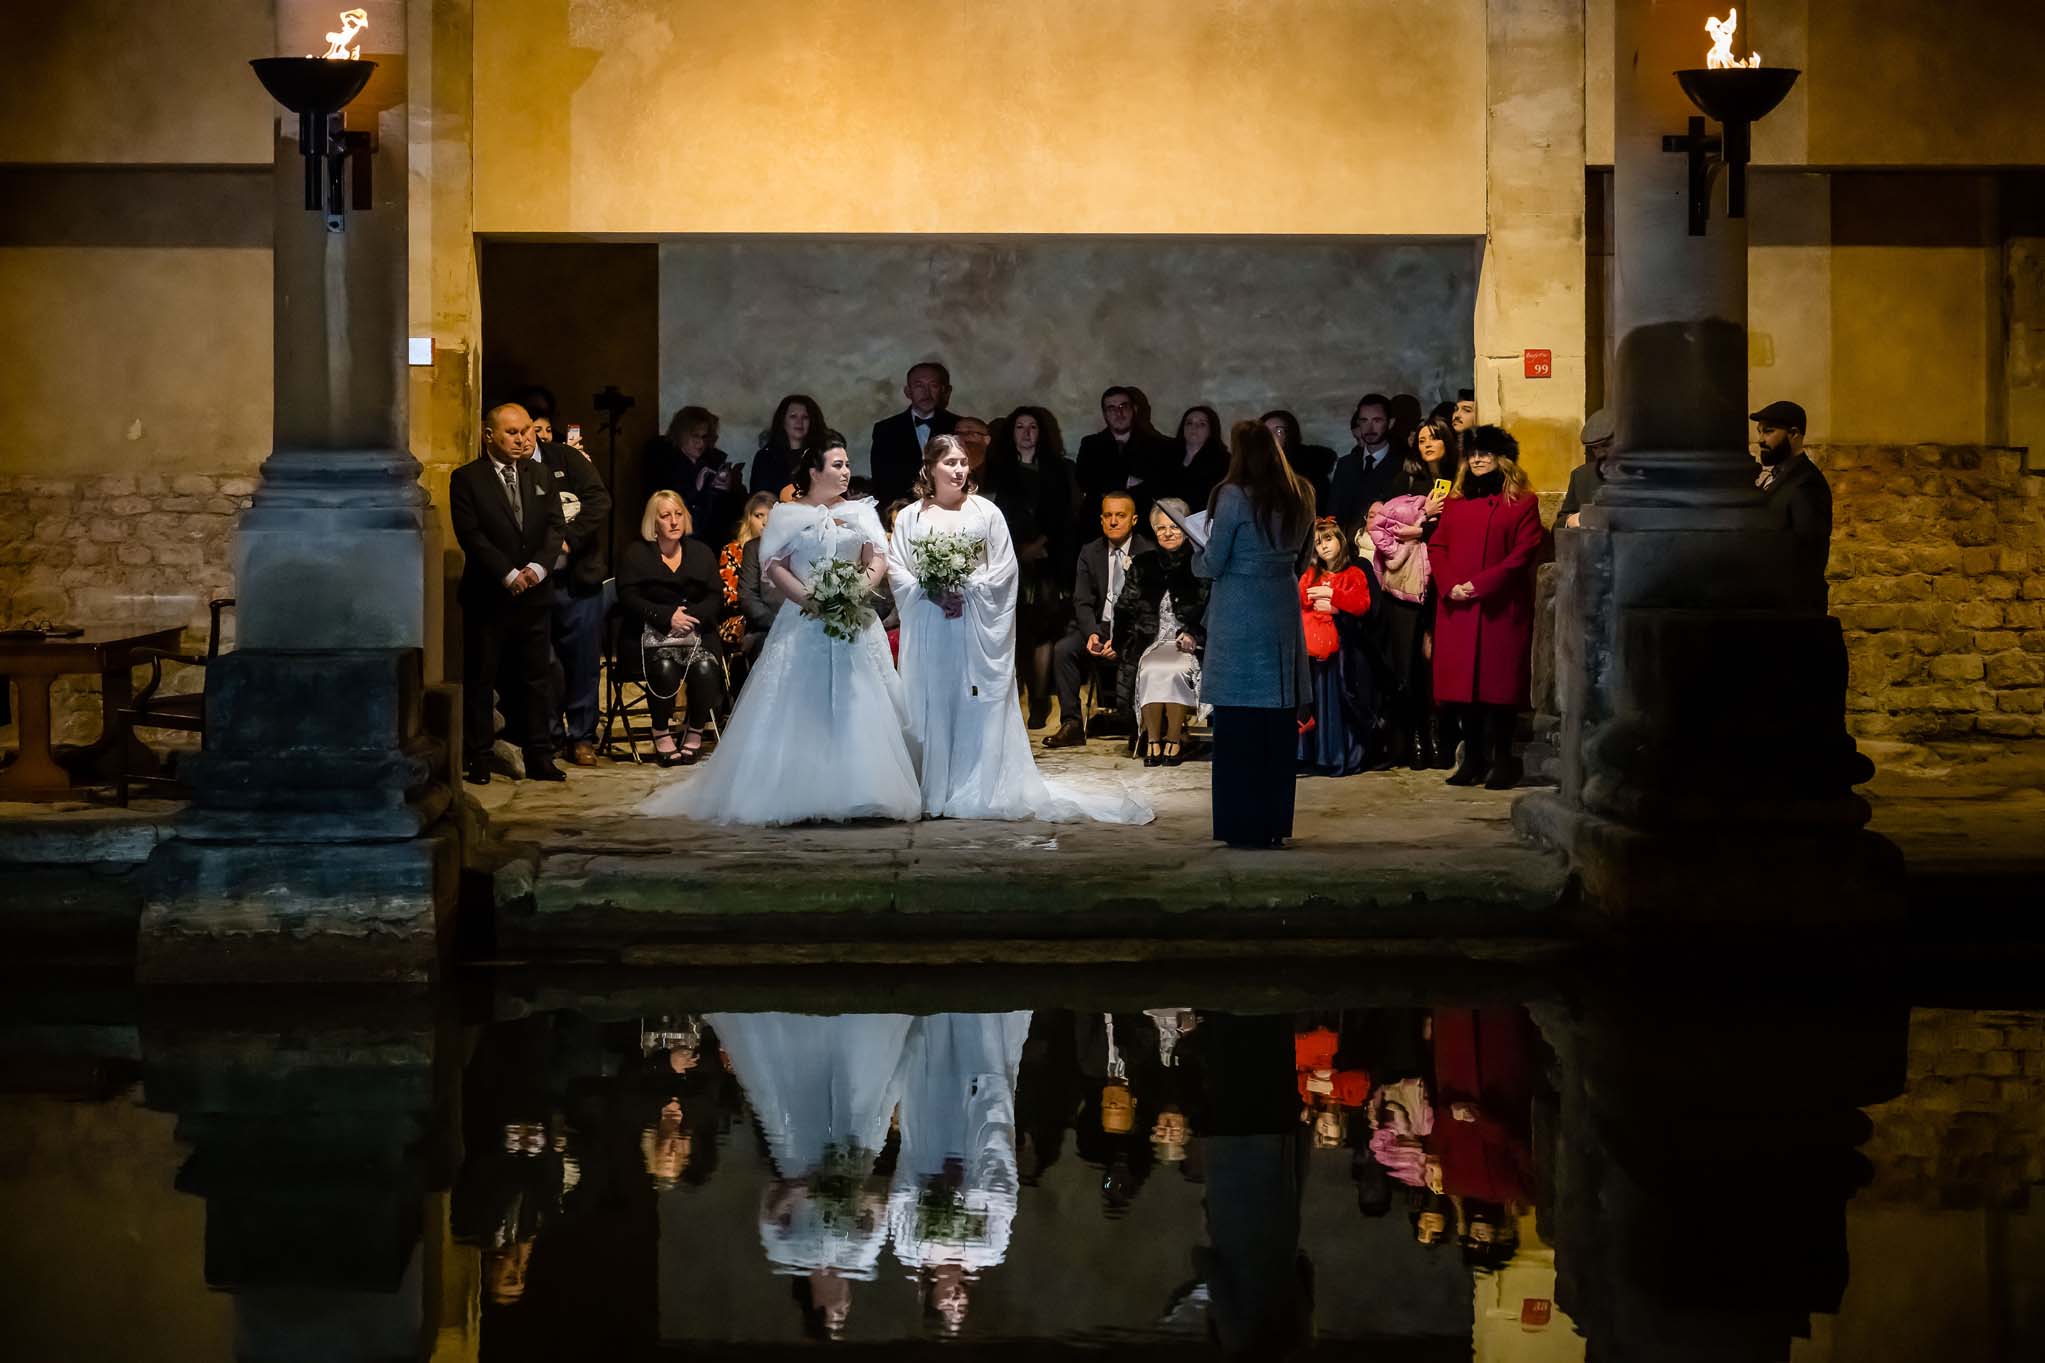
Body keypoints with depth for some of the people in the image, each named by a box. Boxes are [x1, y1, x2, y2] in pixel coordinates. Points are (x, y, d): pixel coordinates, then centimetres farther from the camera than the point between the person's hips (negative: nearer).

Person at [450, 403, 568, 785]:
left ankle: (538, 759, 12)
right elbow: (470, 534, -10)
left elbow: (556, 525, 6)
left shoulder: (539, 475, 11)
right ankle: (477, 760, 7)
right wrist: (507, 574, -16)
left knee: (535, 679, 7)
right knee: (479, 679, 1)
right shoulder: (467, 479, -3)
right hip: (487, 596, -4)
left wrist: (538, 566, -11)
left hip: (533, 594, 4)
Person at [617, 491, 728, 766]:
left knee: (705, 667, -29)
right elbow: (629, 599, -5)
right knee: (664, 667, -33)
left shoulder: (701, 553, 16)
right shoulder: (634, 555, 7)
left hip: (696, 630, 2)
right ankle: (661, 734, -15)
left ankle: (696, 733, -11)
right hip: (651, 634, -2)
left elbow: (716, 598, 7)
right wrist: (667, 616, -18)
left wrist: (692, 615, -14)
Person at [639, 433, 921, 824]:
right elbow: (774, 565, -3)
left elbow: (878, 561, 3)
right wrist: (809, 599, -16)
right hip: (804, 624, -2)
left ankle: (859, 794, 1)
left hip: (854, 624, 2)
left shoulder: (861, 513, 13)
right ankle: (797, 796, -6)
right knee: (799, 712, -6)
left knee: (857, 710, -1)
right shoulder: (786, 514, 5)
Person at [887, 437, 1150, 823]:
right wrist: (930, 590, -12)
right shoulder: (911, 516, 8)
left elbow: (1005, 566, 0)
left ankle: (978, 791, 1)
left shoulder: (985, 512, 6)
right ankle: (933, 794, 3)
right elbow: (897, 569, 3)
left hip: (976, 625, -1)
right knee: (931, 706, -1)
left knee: (980, 708, -2)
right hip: (928, 626, 1)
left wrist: (968, 588, -11)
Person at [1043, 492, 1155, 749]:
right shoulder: (1090, 554, 8)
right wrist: (1092, 634, -18)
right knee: (1063, 649, -22)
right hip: (1099, 625, 4)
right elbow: (1083, 602, 3)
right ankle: (1071, 725, -20)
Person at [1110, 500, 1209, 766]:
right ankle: (1152, 740, -27)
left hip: (1187, 644, -2)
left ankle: (1175, 740, -25)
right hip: (1151, 643, 2)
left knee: (1175, 671, -34)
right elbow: (1125, 609, 13)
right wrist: (1115, 641, -2)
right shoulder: (1143, 565, 17)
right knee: (1151, 671, -31)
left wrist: (1194, 635, -13)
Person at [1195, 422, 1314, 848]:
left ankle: (1243, 825, 2)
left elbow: (1213, 564, -8)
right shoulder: (1299, 497, 5)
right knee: (1279, 725, 9)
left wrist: (1196, 559, 12)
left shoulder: (1234, 497, -12)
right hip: (1283, 614, 5)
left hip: (1239, 619, -5)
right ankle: (1275, 823, 13)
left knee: (1238, 725, 0)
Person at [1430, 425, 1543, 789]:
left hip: (1501, 606, -4)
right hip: (1457, 608, 4)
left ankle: (1502, 760, -2)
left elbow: (1524, 553, -8)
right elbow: (1437, 547, 12)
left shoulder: (1522, 502, 1)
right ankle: (1473, 759, 7)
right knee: (1463, 680, 2)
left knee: (1499, 681, -6)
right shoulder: (1456, 501, 17)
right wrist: (1450, 585, -7)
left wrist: (1479, 585, -15)